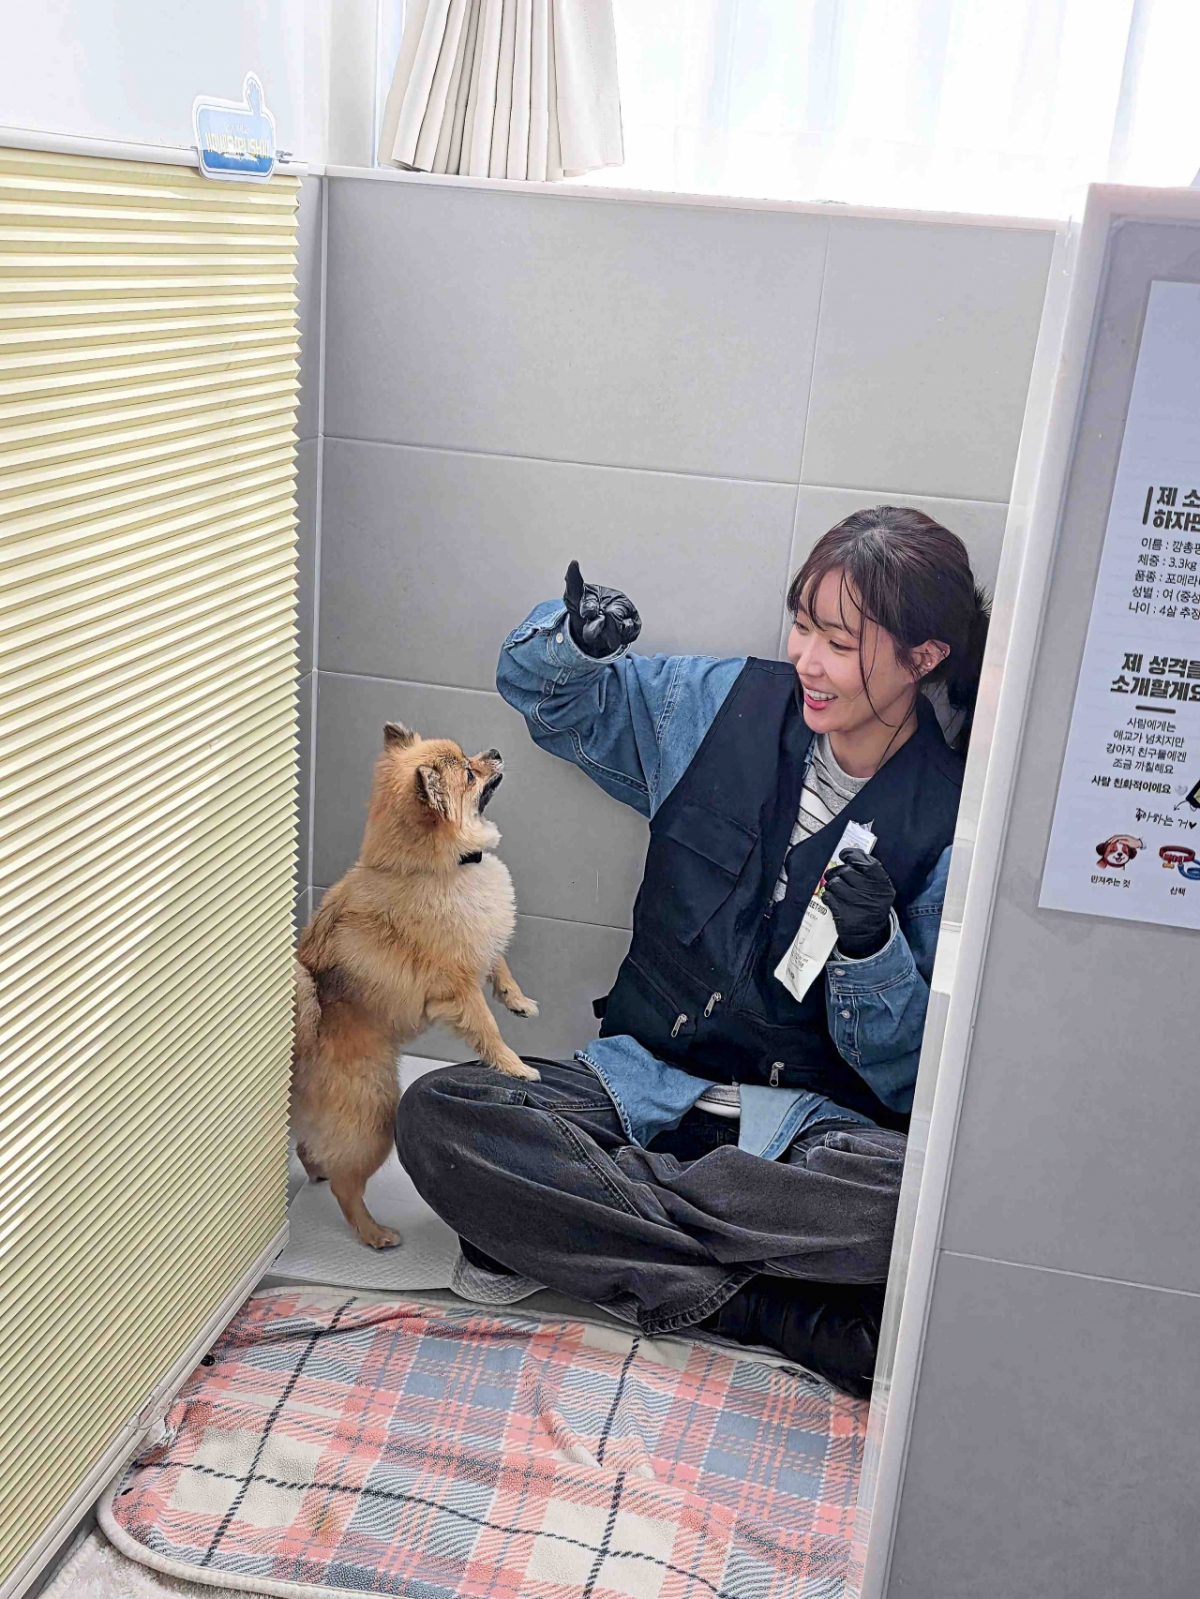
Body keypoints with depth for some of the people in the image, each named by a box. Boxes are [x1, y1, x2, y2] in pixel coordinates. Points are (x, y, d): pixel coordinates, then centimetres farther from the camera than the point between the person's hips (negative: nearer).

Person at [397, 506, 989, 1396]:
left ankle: (560, 1231, -22)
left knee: (912, 1198, -37)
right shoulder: (719, 707, 1)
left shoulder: (953, 818, -7)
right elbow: (541, 690, 15)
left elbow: (914, 1076, -6)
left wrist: (873, 947, -25)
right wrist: (577, 637, -8)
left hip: (812, 1121, -2)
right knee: (436, 1117, -23)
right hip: (644, 1080, 3)